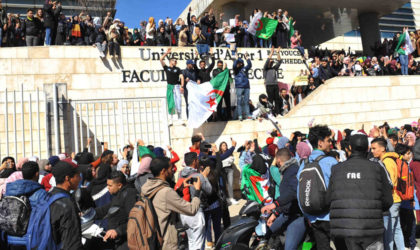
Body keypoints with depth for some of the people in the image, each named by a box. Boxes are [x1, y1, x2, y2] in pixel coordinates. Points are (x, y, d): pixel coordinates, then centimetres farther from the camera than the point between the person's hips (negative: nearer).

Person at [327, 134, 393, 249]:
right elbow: (387, 201, -1)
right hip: (371, 228, -1)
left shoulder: (337, 169, 2)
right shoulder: (377, 168, -2)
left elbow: (328, 199, 3)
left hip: (346, 229, 2)